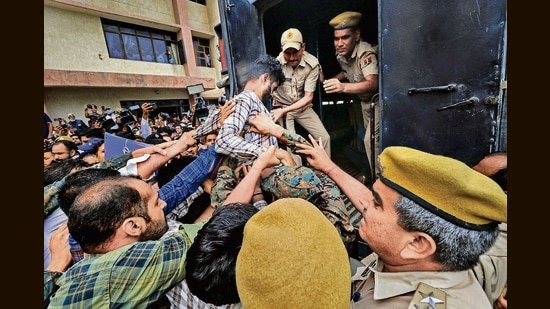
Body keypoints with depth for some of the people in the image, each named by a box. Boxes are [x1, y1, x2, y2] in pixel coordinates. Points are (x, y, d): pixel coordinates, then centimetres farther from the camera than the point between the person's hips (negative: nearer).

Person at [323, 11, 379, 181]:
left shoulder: (366, 53, -31)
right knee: (370, 137, 16)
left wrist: (343, 87, -63)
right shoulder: (340, 55, -7)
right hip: (364, 99, 8)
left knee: (371, 139, -17)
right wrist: (333, 80, -2)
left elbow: (373, 83, -48)